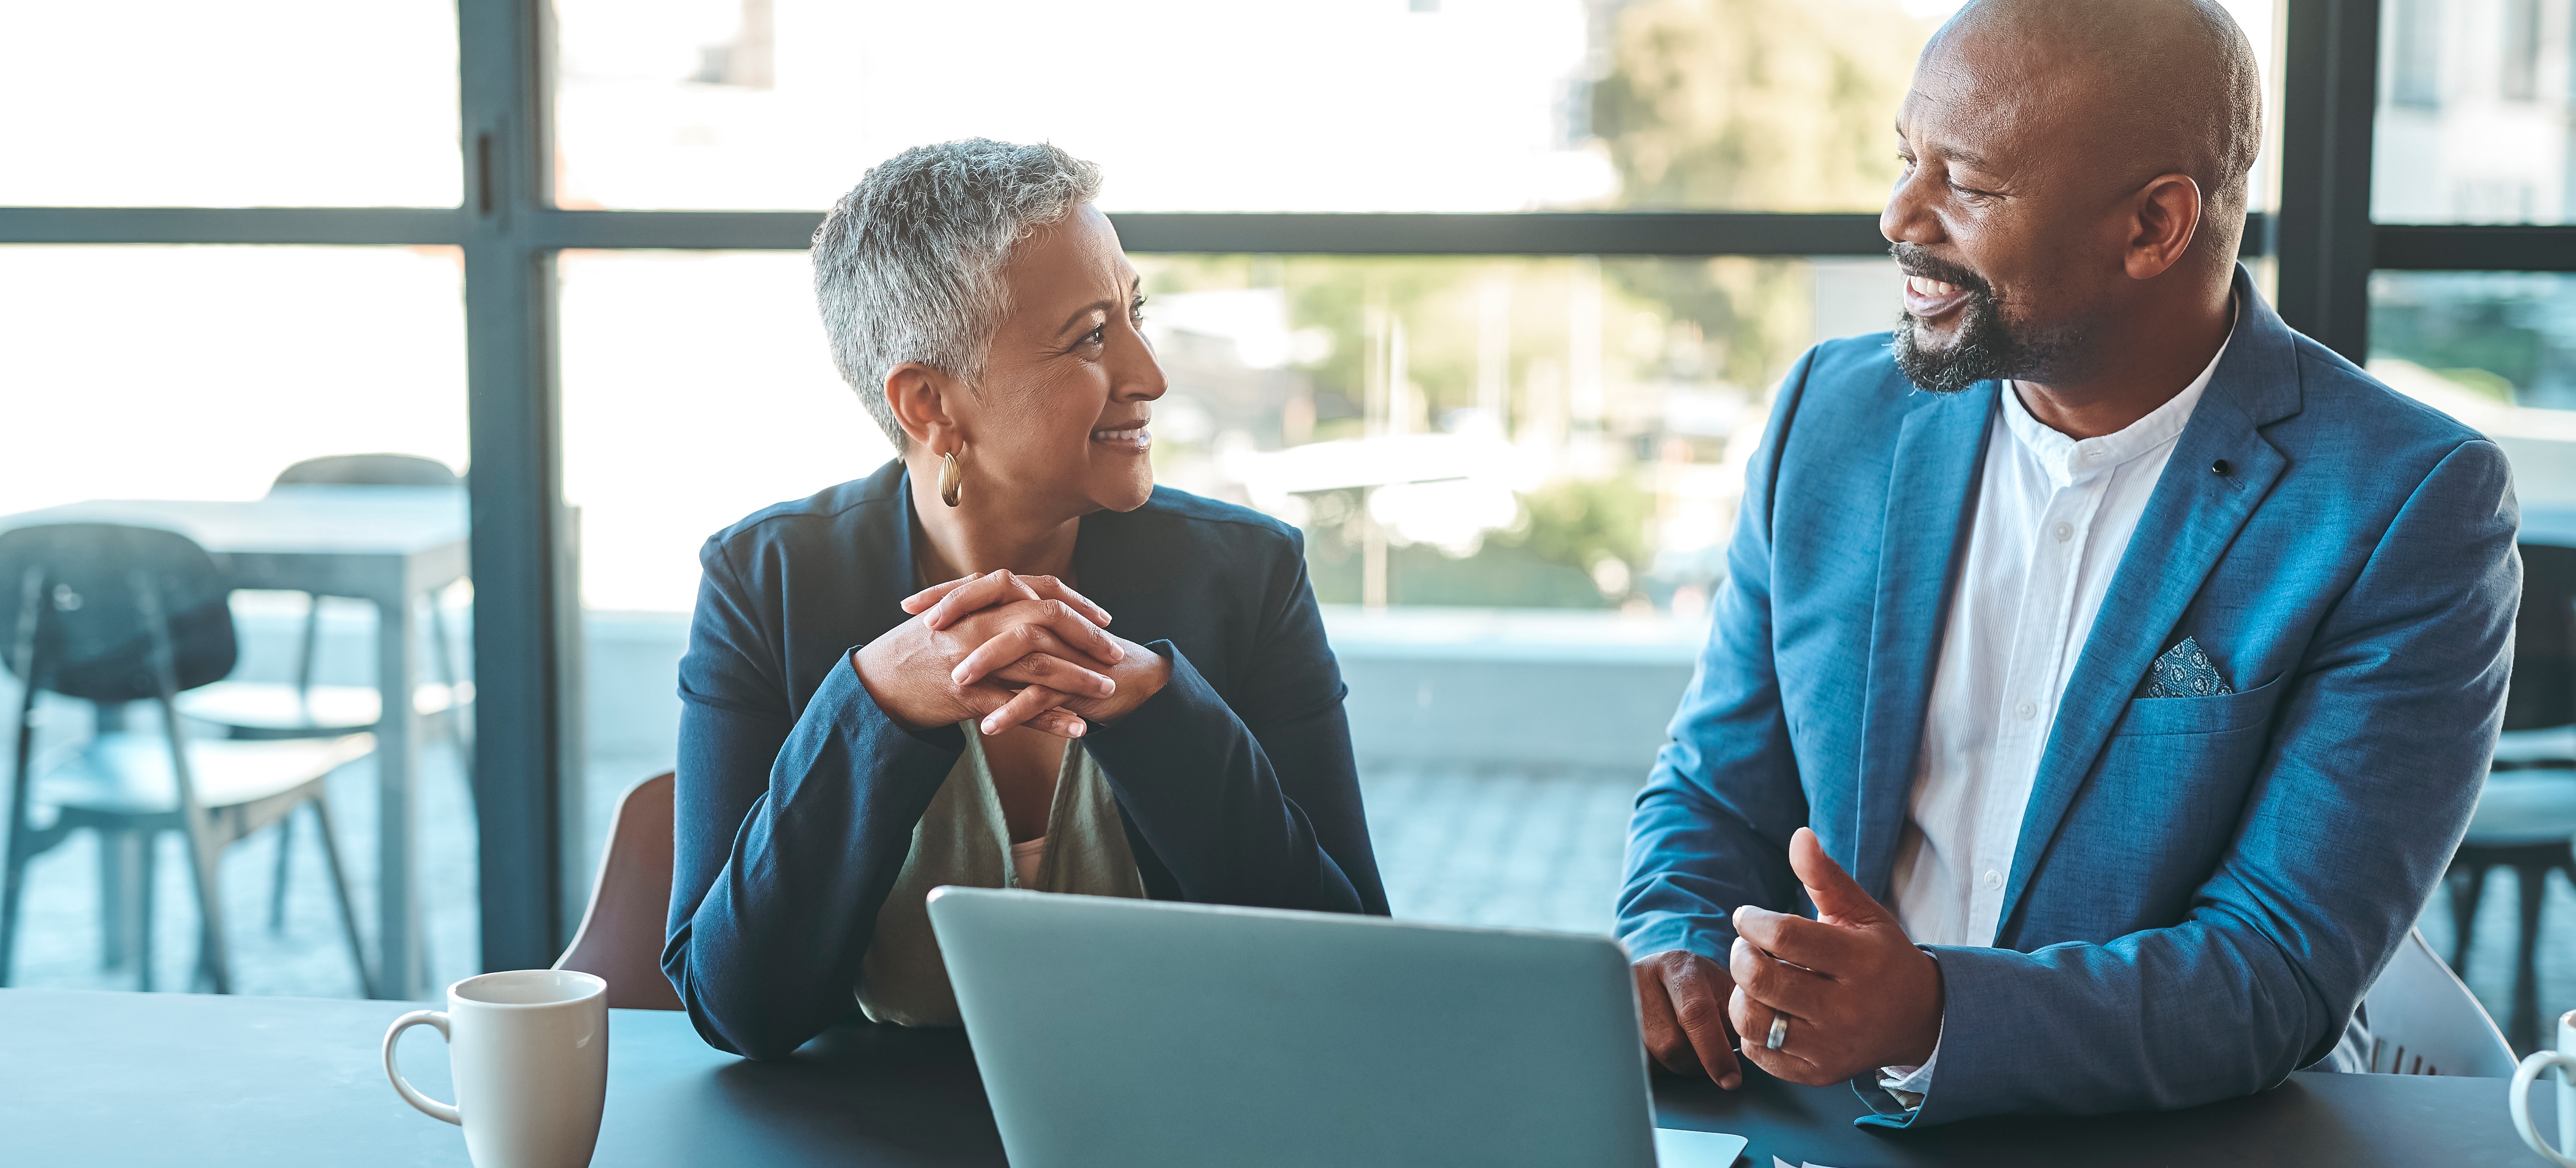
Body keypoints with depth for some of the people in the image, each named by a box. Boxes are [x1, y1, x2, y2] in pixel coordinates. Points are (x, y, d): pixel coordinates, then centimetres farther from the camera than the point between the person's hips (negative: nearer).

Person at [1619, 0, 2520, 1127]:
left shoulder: (2410, 508, -9)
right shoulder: (1833, 414, 5)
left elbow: (2284, 975, -14)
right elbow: (1713, 796, 11)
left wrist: (1934, 1017, -29)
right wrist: (1675, 957, -11)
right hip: (1826, 1134, 3)